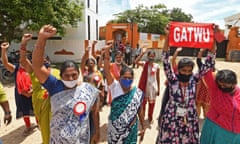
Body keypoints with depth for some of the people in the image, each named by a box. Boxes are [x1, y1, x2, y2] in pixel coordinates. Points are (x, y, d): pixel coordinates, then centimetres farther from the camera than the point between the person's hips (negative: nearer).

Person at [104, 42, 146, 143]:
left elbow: (140, 111, 1)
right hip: (114, 128, 0)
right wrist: (107, 52, -35)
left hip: (130, 129, 0)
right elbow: (107, 71, -24)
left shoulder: (137, 93, -9)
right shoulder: (115, 87, -12)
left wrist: (143, 128, 7)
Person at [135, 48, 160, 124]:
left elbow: (158, 78, 1)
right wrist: (142, 53, -31)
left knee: (152, 103, 13)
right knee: (143, 102, 13)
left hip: (153, 86, 1)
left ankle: (150, 118, 34)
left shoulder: (157, 66, -5)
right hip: (145, 86, 0)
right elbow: (136, 62, -28)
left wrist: (158, 88, 2)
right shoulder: (144, 64, -7)